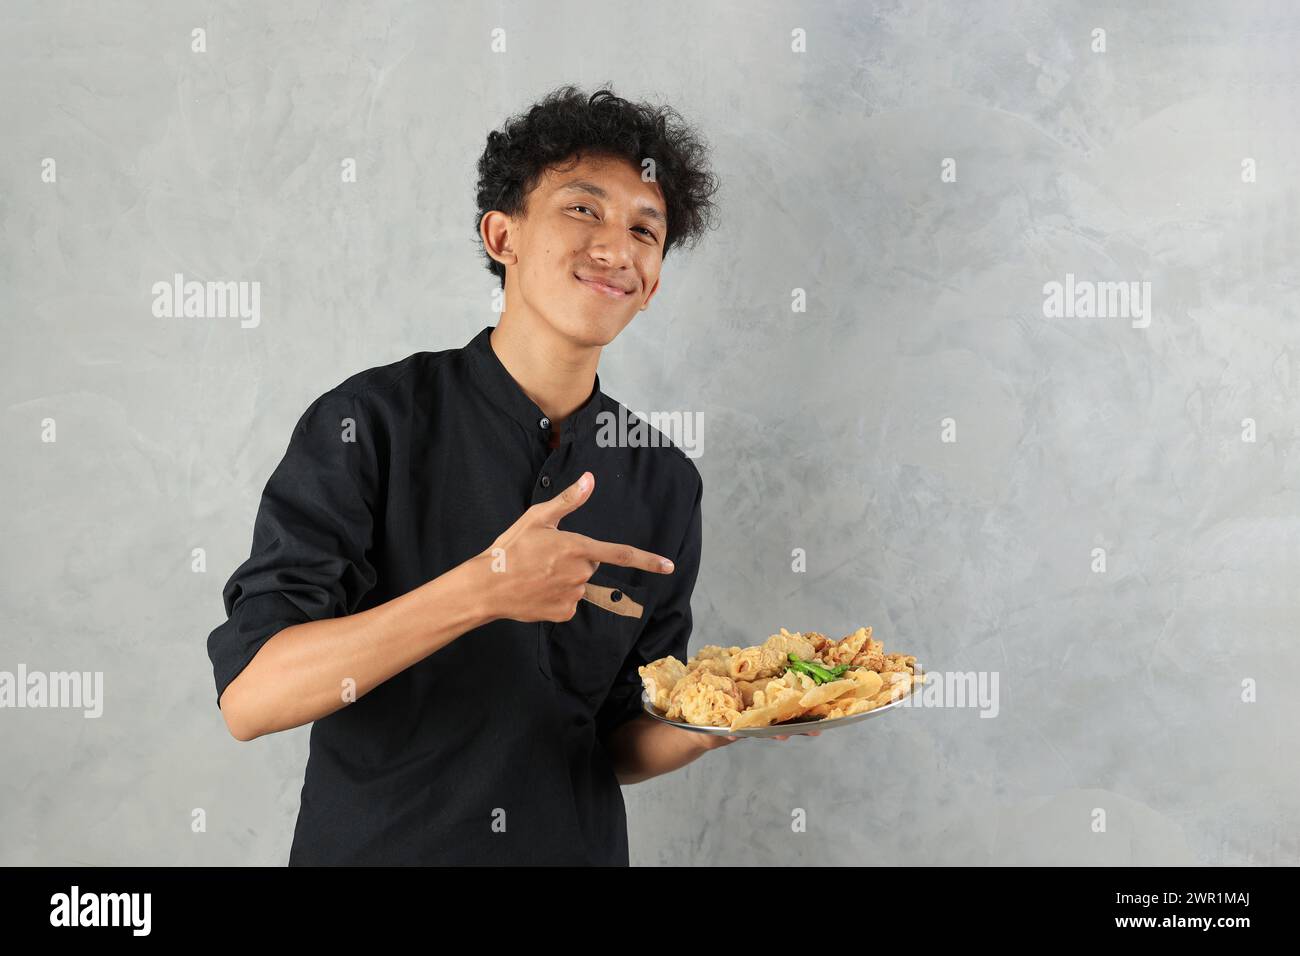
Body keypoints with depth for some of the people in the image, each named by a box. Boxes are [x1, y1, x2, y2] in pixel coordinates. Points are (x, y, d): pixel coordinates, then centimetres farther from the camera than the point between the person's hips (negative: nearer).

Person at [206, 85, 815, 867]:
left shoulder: (665, 483, -3)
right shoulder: (372, 421, -14)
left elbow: (616, 744, 3)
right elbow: (248, 697, -22)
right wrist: (482, 590, -32)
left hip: (578, 846, 3)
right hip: (371, 846, -3)